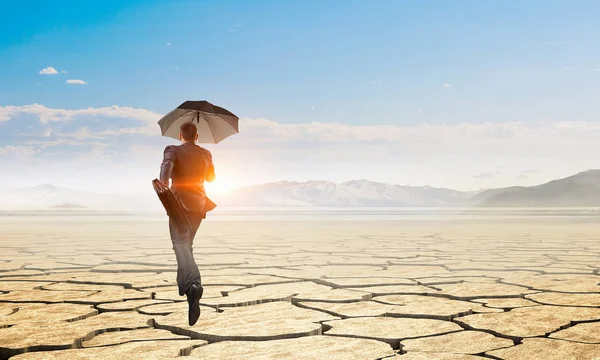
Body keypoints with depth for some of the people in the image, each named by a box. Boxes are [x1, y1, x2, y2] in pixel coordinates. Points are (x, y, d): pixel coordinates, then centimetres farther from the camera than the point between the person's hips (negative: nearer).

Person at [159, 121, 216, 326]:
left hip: (180, 202, -5)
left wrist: (164, 183, -39)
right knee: (187, 244, 20)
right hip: (199, 204, 5)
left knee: (181, 244, -15)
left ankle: (194, 284, -38)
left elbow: (167, 164, -24)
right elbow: (211, 178, 24)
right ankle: (183, 284, 28)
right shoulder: (206, 154, 11)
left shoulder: (173, 150, -1)